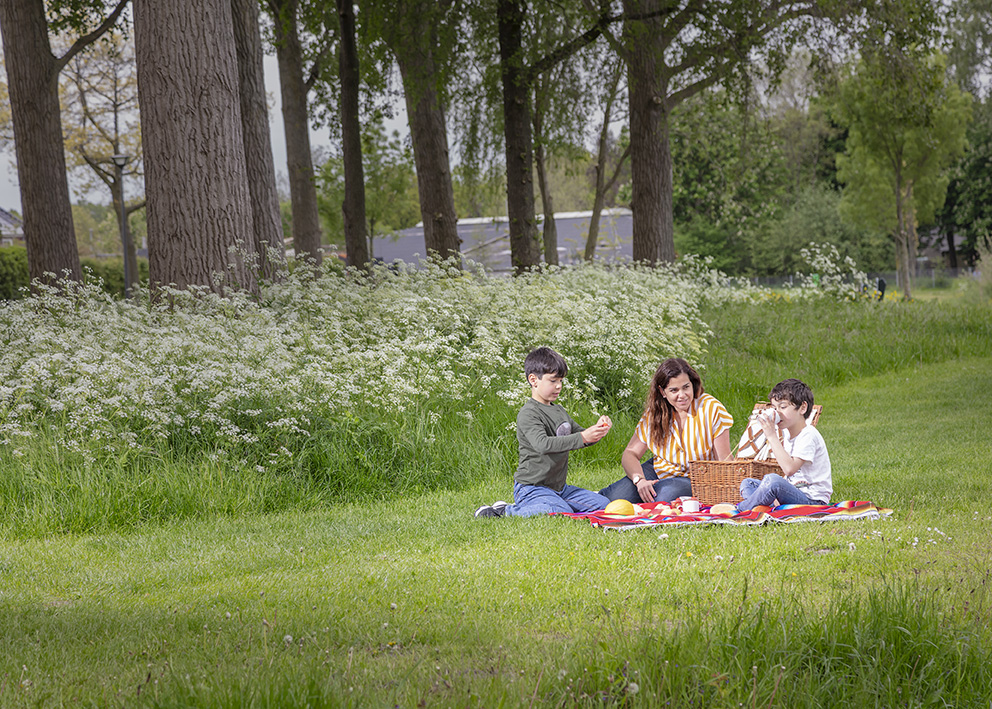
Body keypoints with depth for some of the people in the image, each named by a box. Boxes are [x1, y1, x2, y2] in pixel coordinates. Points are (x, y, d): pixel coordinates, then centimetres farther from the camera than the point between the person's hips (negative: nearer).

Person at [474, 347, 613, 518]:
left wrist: (598, 430, 0)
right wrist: (583, 438, -35)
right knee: (562, 512, -35)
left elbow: (579, 433, 24)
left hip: (559, 488, 10)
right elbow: (542, 444, -30)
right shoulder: (528, 414, -15)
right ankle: (505, 511, -15)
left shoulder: (559, 411, 15)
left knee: (603, 504, 8)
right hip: (532, 489, -10)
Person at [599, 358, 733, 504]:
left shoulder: (711, 409, -14)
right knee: (617, 496, -22)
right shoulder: (654, 413, -4)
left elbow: (724, 463, -12)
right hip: (659, 470, 3)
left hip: (694, 479, -3)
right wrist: (639, 480, -25)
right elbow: (630, 453, -4)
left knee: (664, 496, -36)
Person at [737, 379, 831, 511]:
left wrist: (772, 436, -23)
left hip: (813, 500, -10)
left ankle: (741, 509, -13)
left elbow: (790, 469, -27)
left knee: (772, 480, -34)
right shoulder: (789, 438, 17)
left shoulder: (809, 435, -13)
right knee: (747, 483, 10)